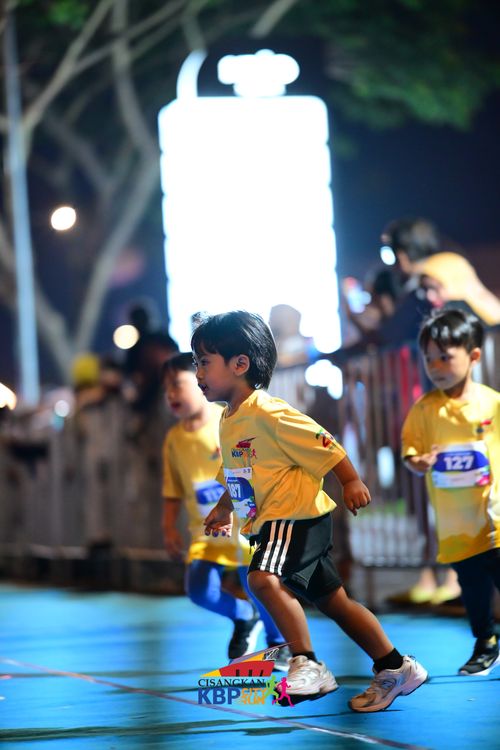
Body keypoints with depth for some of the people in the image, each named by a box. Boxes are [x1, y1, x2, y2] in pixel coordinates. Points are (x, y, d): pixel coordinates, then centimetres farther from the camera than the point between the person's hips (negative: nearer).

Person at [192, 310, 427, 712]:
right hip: (270, 521, 10)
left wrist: (352, 482, -13)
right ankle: (395, 668, 22)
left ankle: (307, 664, -23)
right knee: (334, 600, 13)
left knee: (264, 578, -31)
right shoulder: (229, 421, 11)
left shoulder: (268, 413, -18)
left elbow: (323, 445, -16)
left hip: (297, 516, -10)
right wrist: (225, 508, 24)